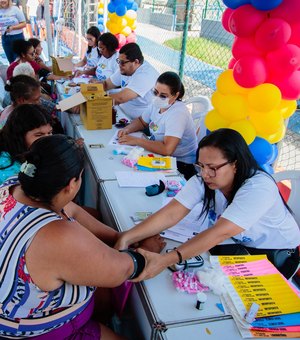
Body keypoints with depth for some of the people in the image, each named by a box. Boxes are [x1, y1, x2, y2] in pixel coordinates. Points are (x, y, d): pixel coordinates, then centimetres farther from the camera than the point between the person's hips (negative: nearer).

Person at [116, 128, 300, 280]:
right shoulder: (202, 180, -18)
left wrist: (165, 261, -51)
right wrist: (126, 239, -41)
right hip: (239, 245, 5)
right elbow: (171, 214, -27)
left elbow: (219, 233, -43)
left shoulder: (259, 187, -34)